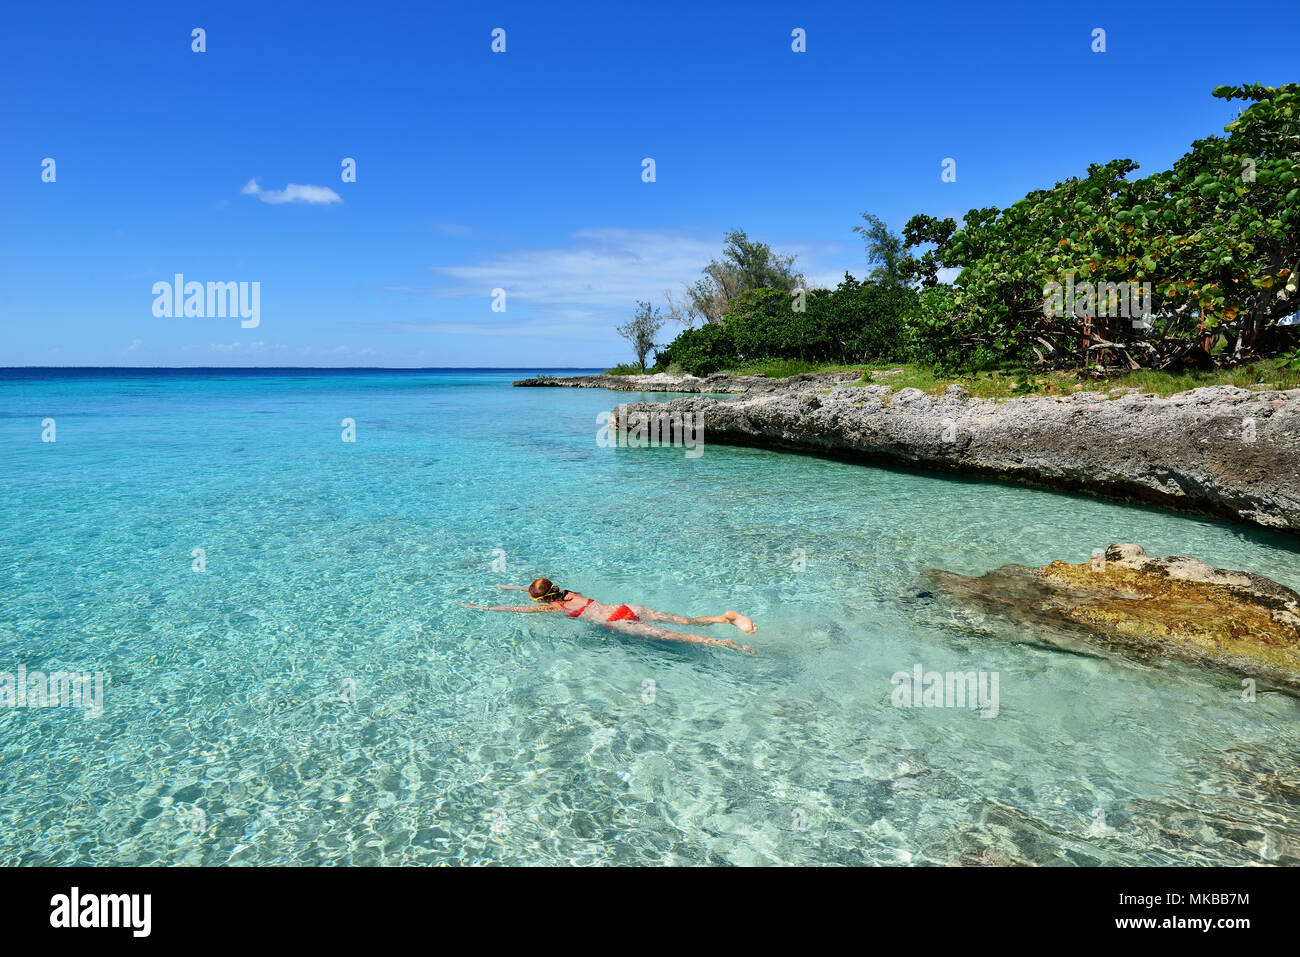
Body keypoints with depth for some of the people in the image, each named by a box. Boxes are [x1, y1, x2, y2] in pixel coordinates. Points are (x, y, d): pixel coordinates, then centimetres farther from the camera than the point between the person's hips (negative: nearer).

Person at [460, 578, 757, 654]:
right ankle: (726, 617, -16)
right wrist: (510, 587, 51)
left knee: (670, 635, -17)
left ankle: (722, 643, -28)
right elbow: (538, 587, 43)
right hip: (629, 609, 7)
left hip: (618, 623, -7)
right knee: (685, 621, -1)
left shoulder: (550, 607, 3)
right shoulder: (565, 592, 21)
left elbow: (515, 609, 11)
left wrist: (479, 607, 21)